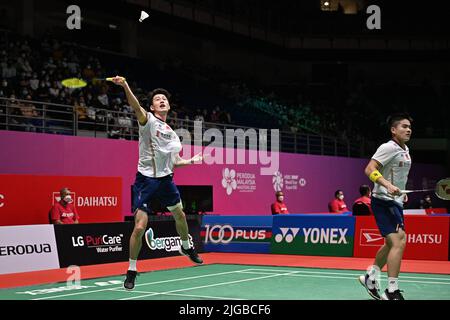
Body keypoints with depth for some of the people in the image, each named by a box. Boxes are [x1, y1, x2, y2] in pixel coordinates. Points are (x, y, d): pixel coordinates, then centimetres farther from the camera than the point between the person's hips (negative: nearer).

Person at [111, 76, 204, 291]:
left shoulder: (172, 134, 13)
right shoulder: (148, 120, -6)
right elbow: (136, 107, -29)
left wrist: (193, 160, 12)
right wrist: (125, 86, -45)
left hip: (166, 179, 7)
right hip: (146, 179, -7)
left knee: (179, 215, 24)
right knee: (140, 227, -13)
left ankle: (186, 247, 53)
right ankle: (131, 270, 4)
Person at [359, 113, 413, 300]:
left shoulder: (405, 150, 14)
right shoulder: (388, 147, -15)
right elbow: (369, 169, -23)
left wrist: (402, 192, 18)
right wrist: (387, 185, -35)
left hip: (395, 202, 10)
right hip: (383, 201, -10)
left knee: (392, 243, 21)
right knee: (399, 242, -19)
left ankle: (370, 277, 37)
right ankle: (392, 292, -15)